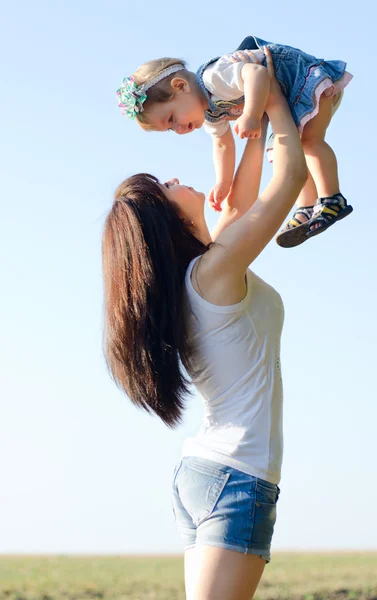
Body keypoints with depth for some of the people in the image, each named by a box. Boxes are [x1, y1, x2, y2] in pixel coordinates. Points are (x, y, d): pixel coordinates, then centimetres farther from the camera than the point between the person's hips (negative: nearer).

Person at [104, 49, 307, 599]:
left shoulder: (191, 278, 12)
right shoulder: (216, 267, -11)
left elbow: (239, 202, 27)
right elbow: (294, 173, -4)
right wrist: (274, 102, 11)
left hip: (197, 472, 9)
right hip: (237, 479, -9)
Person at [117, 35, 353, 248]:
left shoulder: (215, 77, -35)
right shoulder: (209, 112, -2)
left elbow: (257, 73, -51)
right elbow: (223, 143, 13)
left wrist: (251, 116, -61)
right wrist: (224, 183, 6)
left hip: (307, 74, -10)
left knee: (310, 140, -22)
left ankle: (332, 200, -21)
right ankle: (307, 209, 17)